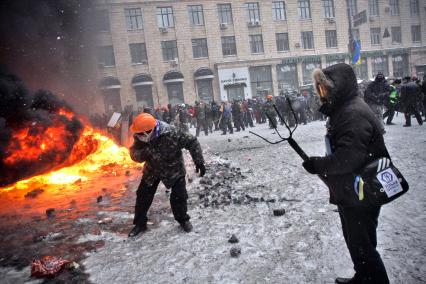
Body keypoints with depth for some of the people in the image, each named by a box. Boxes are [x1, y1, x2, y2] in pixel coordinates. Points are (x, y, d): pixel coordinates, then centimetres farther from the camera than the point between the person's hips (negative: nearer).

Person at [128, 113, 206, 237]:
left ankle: (183, 219, 29)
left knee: (179, 197, 0)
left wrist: (199, 161, -30)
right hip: (152, 170, 4)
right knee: (143, 196, 5)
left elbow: (192, 142, -28)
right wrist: (143, 154, -41)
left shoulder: (171, 134, -36)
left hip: (174, 169, -3)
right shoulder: (140, 137, -22)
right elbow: (134, 153, -17)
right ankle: (140, 223, 26)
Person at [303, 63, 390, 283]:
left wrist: (318, 165, -19)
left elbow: (348, 158, -32)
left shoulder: (354, 113, -23)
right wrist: (321, 165, 4)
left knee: (362, 245, 5)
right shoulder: (342, 110, 10)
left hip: (360, 197, -10)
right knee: (354, 241, 25)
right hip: (350, 194, 10)